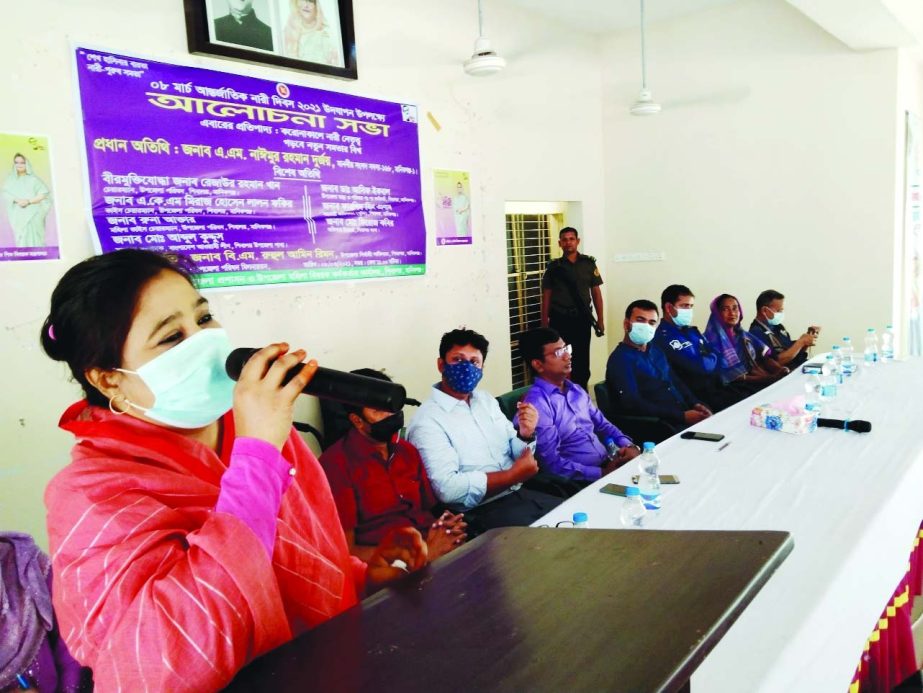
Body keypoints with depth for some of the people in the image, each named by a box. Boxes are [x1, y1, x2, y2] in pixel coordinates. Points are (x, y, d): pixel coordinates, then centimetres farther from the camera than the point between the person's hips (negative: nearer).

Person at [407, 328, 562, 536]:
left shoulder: (486, 400, 10)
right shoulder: (427, 421, -14)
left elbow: (516, 453, 11)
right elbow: (448, 488, -24)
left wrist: (526, 435, -12)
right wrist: (514, 474, -18)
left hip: (519, 495, 8)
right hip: (480, 513, -7)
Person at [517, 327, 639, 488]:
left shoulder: (576, 390, 12)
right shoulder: (536, 404, -15)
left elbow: (602, 424, 19)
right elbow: (553, 464, -18)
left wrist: (628, 445, 1)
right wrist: (603, 473, -18)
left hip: (608, 464, 8)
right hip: (581, 481, -8)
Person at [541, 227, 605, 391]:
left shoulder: (589, 263, 5)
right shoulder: (554, 266, 2)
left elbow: (596, 292, 7)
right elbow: (546, 296, 3)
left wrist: (600, 320, 2)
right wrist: (544, 324, -1)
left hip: (582, 319, 1)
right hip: (559, 319, -1)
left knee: (582, 359, 8)